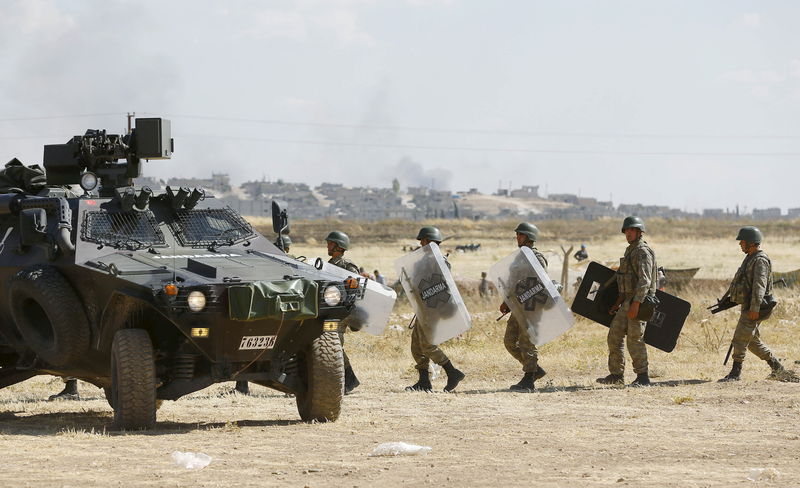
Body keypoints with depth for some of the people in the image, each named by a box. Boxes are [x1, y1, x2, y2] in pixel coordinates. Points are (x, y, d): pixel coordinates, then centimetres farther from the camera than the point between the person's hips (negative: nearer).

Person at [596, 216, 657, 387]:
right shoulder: (630, 251, 18)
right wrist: (618, 302, 19)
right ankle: (616, 375, 15)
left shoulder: (643, 252, -12)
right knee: (614, 335, 9)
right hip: (627, 301, 10)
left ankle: (642, 377, -5)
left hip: (639, 301, -10)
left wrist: (636, 304, -27)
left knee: (634, 338, -10)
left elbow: (644, 281, -21)